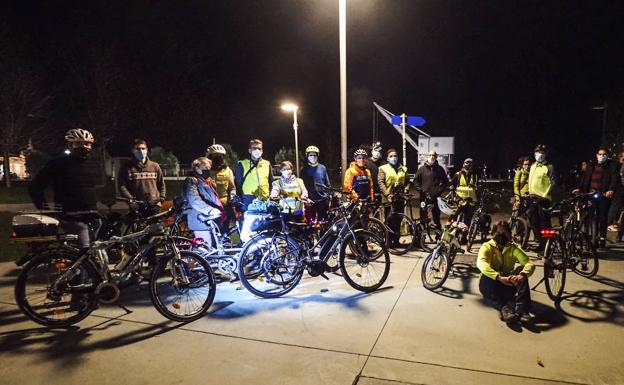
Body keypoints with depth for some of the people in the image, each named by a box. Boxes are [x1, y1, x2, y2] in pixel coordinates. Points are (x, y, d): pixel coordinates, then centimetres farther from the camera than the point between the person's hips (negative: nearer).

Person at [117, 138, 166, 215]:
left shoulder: (155, 166, 11)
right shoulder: (126, 168, 4)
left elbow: (161, 184, 15)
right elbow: (122, 186, 0)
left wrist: (161, 199, 2)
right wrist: (131, 200, -12)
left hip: (154, 206, 2)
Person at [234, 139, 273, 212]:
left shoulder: (267, 164, 14)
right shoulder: (242, 165, 4)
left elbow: (271, 183, 18)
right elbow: (238, 183, 3)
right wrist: (239, 199, -3)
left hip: (264, 200, 3)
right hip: (248, 200, -3)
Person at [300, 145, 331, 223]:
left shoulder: (322, 168, 7)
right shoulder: (304, 170, 3)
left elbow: (327, 184, 11)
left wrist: (328, 197, 7)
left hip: (323, 199, 1)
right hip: (310, 200, -1)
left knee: (323, 221, 5)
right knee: (311, 221, 0)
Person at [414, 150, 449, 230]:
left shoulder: (439, 169, 5)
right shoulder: (422, 168, 5)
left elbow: (445, 181, 9)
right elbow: (416, 180, 8)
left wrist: (439, 190, -3)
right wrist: (420, 189, -4)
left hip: (435, 197, 0)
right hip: (423, 196, 1)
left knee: (436, 215, 1)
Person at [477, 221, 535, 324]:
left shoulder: (513, 248, 1)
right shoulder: (487, 246, -7)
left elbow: (529, 264, -15)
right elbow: (481, 264, -29)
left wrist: (522, 275, -38)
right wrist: (499, 277, -45)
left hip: (508, 285, 2)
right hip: (490, 285, -2)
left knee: (521, 270, -23)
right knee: (486, 277, -33)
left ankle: (522, 309, -34)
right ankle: (505, 307, -46)